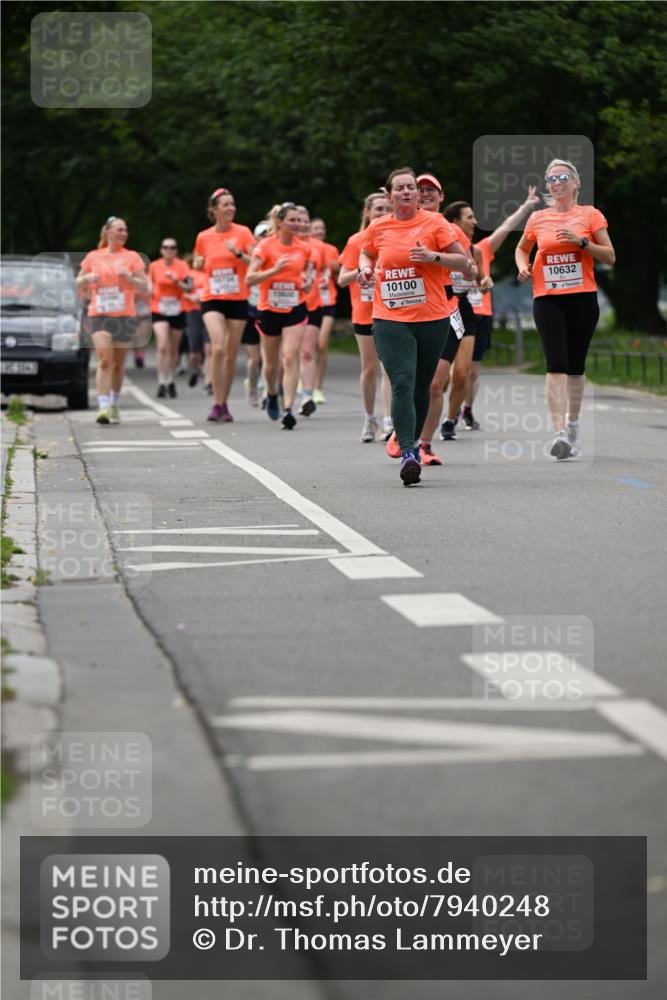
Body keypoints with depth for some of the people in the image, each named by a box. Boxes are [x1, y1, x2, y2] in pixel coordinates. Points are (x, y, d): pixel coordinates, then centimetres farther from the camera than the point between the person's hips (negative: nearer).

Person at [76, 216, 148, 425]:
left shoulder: (132, 257, 6)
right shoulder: (93, 257, 9)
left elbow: (144, 287, 2)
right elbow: (78, 284, 16)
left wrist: (129, 277, -15)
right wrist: (87, 278, -5)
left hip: (125, 316, 1)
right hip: (99, 314, -1)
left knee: (118, 364, 8)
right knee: (104, 360, -15)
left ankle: (114, 404, 25)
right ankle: (103, 407, -22)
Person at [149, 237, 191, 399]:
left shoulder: (182, 266, 0)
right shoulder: (154, 266, 2)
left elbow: (189, 287, -7)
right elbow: (149, 286, 17)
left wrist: (175, 281, -20)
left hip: (177, 311, 1)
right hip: (159, 311, -1)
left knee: (173, 349, 10)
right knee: (162, 346, -17)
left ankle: (170, 381, 26)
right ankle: (162, 382, -17)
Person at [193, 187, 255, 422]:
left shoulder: (243, 233, -1)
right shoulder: (203, 237, 4)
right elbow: (198, 265, 20)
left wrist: (238, 253, -20)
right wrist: (198, 263, -3)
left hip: (237, 299, 0)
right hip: (212, 299, 0)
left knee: (231, 354, 5)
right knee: (218, 348, -19)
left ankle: (224, 404, 19)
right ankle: (217, 404, -13)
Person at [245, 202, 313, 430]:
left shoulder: (304, 248, 1)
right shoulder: (266, 246, -9)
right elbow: (250, 279, -14)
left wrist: (308, 281, 0)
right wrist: (274, 269, -27)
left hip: (295, 309, 1)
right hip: (270, 309, -1)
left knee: (291, 357, -15)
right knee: (271, 362, 13)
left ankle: (288, 409, -17)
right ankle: (272, 395, 44)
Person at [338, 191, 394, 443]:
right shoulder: (356, 241, 0)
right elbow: (342, 280, -1)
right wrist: (364, 270, -18)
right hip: (364, 312, 0)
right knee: (369, 368, 6)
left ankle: (389, 421, -12)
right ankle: (369, 419, 20)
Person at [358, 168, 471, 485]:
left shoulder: (434, 223, 0)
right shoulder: (378, 228, 6)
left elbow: (465, 263, 0)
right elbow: (366, 254, 28)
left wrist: (434, 256, -16)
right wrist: (365, 268, 5)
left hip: (432, 318, 0)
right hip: (390, 319, 0)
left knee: (421, 387, 10)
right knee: (402, 384, -15)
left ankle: (411, 441, 30)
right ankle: (408, 454, -22)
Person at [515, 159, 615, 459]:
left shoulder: (589, 215, 3)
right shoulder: (538, 218, 9)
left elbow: (610, 257, 1)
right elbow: (521, 248, 27)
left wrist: (582, 241, -13)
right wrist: (523, 265, 5)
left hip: (583, 298, 0)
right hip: (547, 299, 0)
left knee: (575, 366, 9)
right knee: (556, 365, -13)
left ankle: (573, 423, 29)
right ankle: (560, 433, -22)